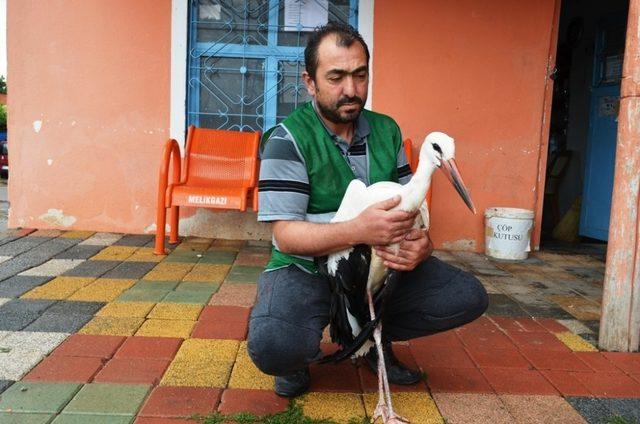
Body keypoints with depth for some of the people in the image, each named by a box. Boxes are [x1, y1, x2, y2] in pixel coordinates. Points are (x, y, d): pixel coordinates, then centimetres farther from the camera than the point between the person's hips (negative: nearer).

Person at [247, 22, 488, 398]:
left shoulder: (387, 131, 5)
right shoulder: (289, 138, -13)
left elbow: (409, 207, 5)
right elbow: (286, 235, -19)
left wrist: (422, 242, -20)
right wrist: (359, 230, -36)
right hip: (306, 267, -5)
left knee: (468, 297, -9)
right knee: (272, 345, -34)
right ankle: (300, 354, 6)